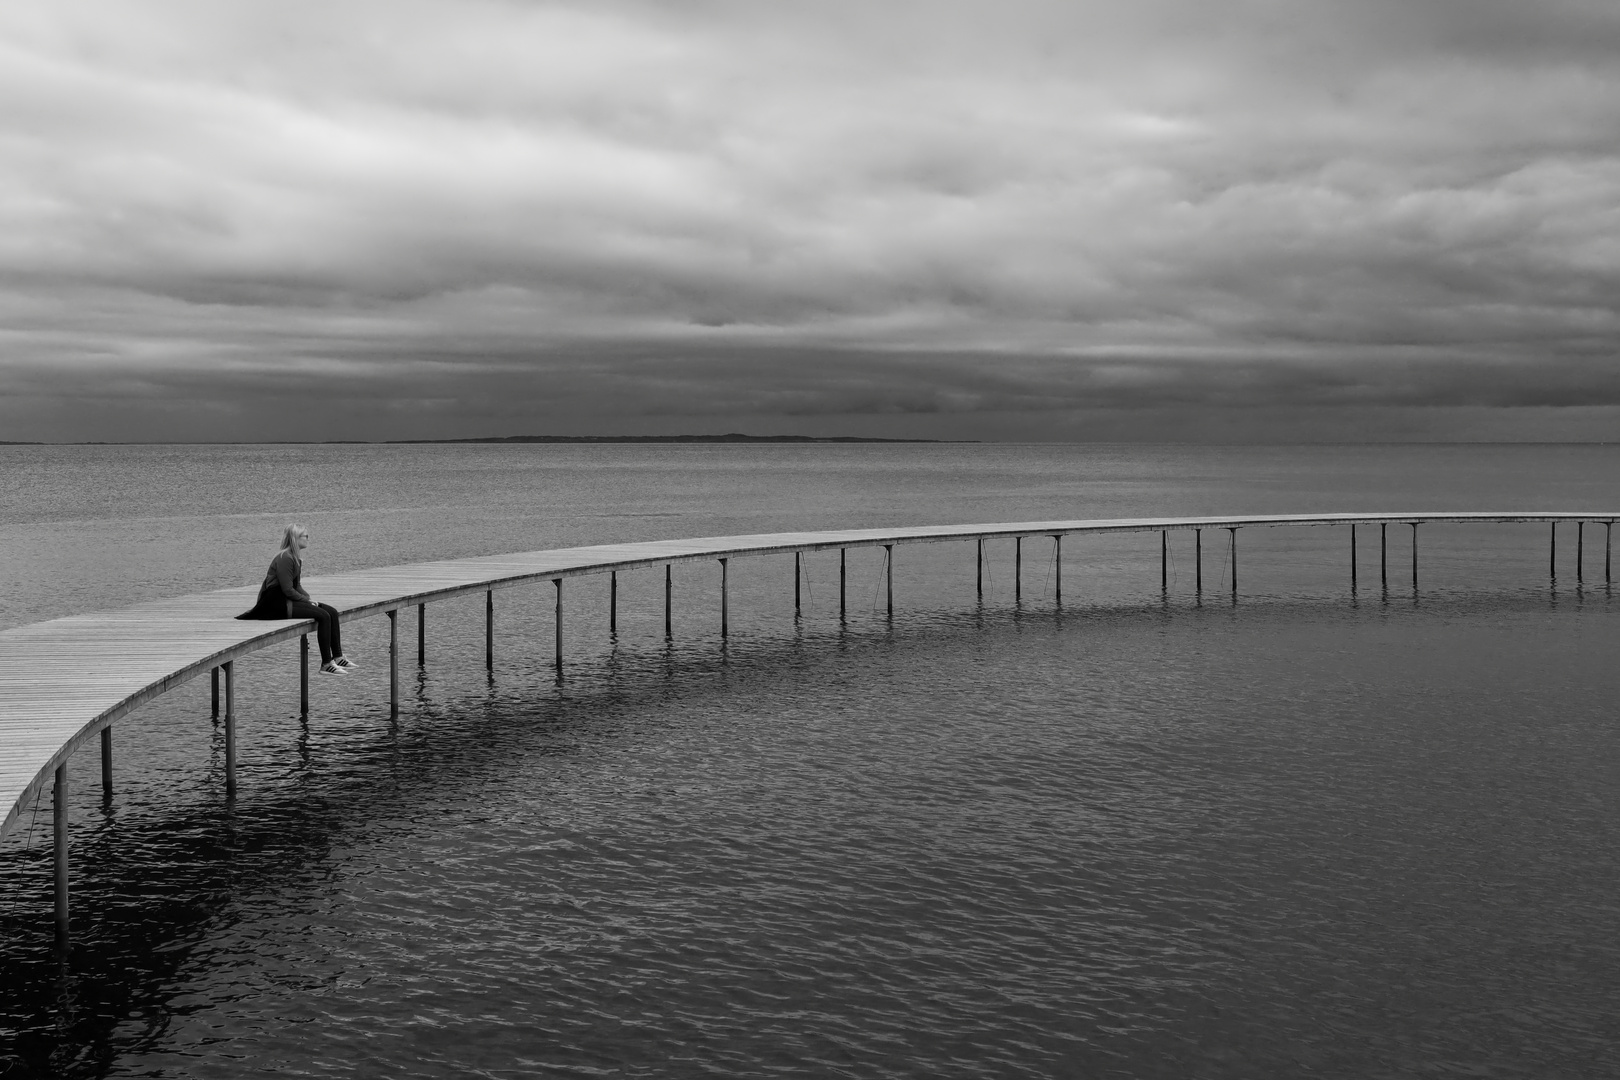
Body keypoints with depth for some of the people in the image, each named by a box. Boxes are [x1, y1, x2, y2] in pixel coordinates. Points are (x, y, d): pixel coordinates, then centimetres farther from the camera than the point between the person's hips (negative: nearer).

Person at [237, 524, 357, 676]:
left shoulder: (296, 558, 13)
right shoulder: (284, 558, -17)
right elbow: (288, 590, -20)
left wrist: (309, 599, 2)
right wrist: (307, 600, -12)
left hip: (287, 600, 10)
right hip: (275, 602, -10)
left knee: (332, 612, 0)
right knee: (323, 616, -22)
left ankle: (338, 657, 2)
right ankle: (326, 664, -19)